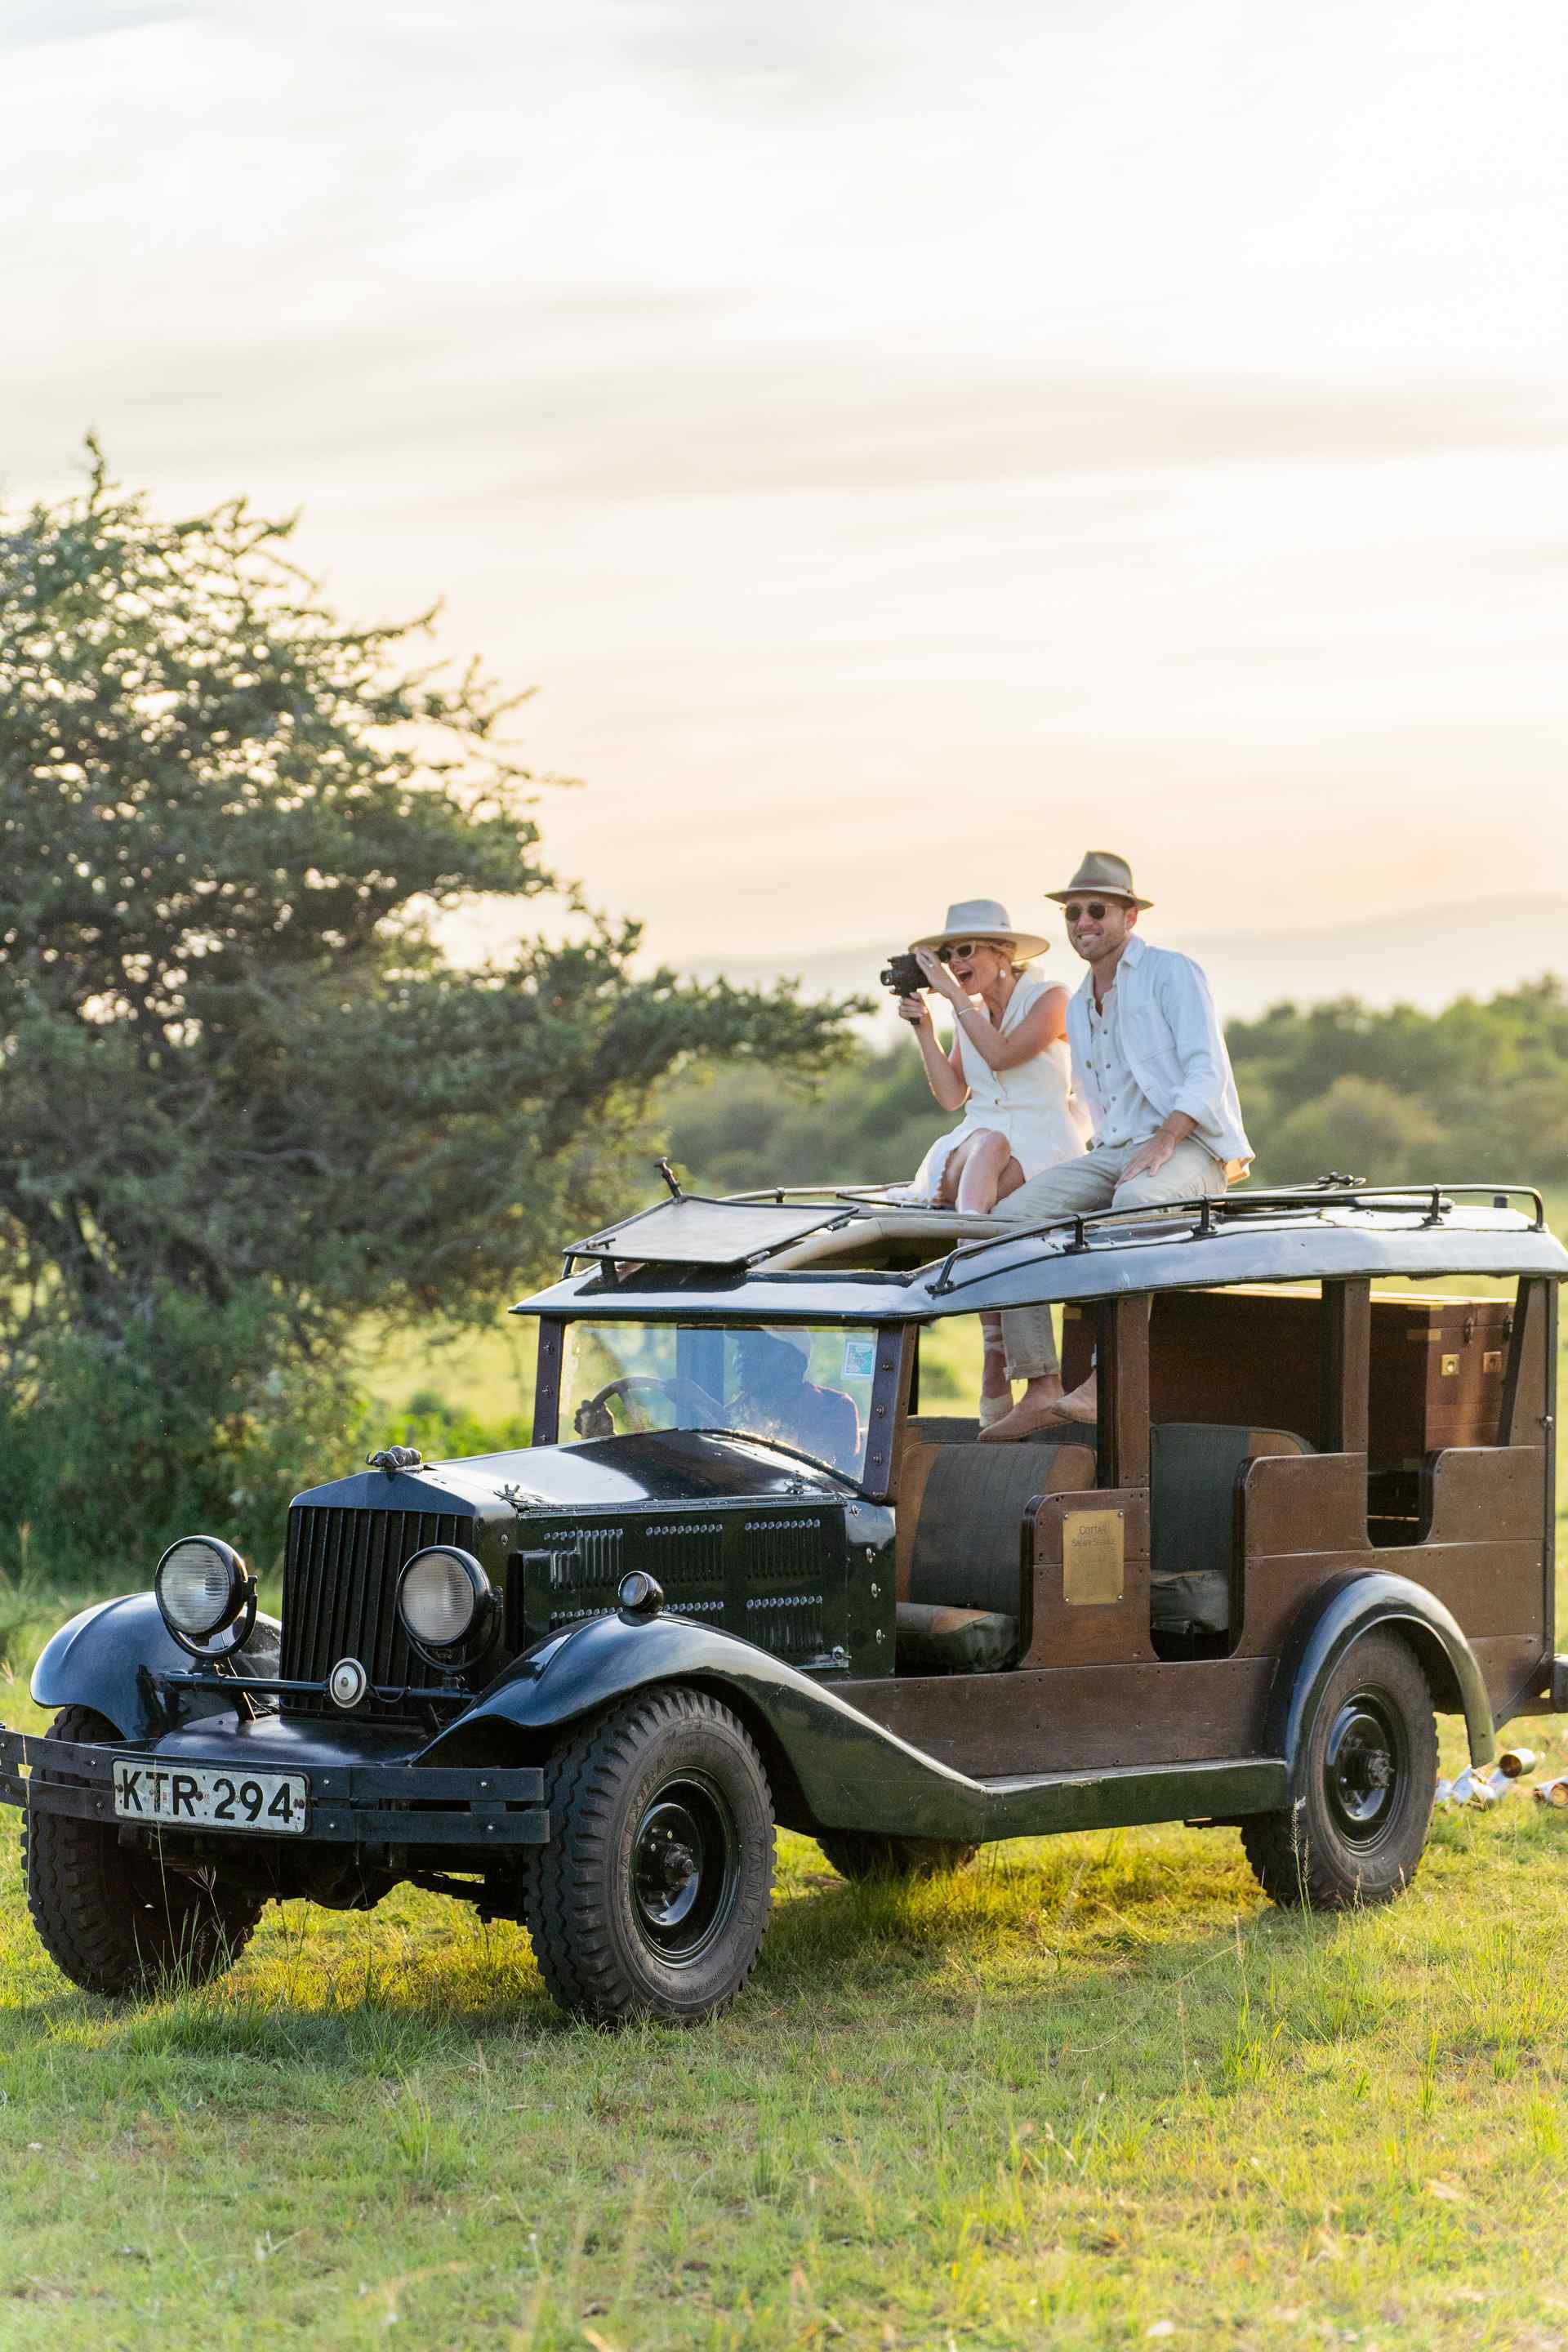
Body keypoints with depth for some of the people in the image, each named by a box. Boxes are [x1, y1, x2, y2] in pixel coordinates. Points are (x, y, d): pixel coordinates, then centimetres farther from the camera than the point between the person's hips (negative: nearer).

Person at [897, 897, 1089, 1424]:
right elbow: (951, 1095, 10)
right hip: (977, 1140, 4)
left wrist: (954, 993, -14)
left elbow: (1001, 1054, -17)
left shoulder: (1049, 999, 0)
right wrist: (923, 1028, 2)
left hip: (1042, 1142, -3)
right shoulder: (970, 1012, 18)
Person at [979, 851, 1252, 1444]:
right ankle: (1040, 1390, -22)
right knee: (1012, 1216, -17)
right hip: (1113, 1152, 7)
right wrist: (1105, 1161, 13)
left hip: (1190, 1150, -7)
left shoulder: (1171, 973, -1)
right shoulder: (1079, 1010, 21)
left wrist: (1164, 1141, -26)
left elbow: (1206, 1073, -12)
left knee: (1136, 1203, -41)